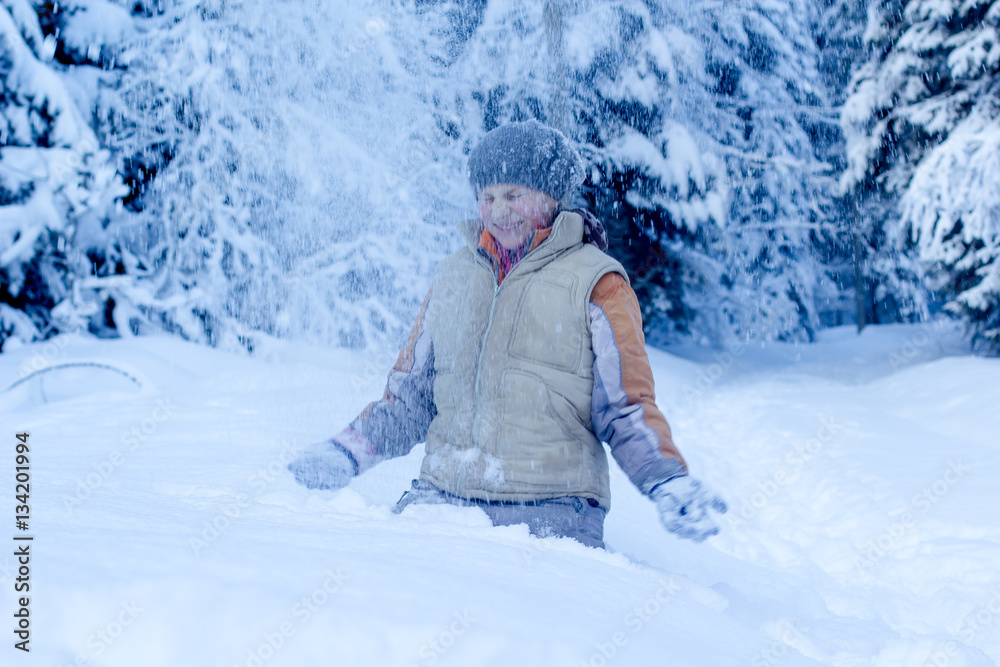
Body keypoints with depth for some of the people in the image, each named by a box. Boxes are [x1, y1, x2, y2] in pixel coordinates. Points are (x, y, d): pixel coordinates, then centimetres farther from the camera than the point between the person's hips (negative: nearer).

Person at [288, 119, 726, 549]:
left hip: (551, 511, -3)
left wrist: (668, 483, -13)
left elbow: (626, 407, 3)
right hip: (442, 496, 3)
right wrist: (348, 453, 12)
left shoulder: (596, 284, 4)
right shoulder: (453, 275, 17)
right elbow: (411, 395, 24)